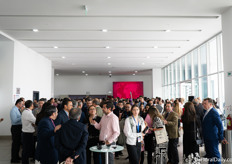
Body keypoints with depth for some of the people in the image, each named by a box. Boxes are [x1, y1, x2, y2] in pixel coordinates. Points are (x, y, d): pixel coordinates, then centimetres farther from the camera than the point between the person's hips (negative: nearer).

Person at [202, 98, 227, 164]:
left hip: (212, 138, -9)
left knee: (215, 156, 0)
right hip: (207, 138, 9)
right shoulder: (207, 112, 11)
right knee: (209, 155, 19)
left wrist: (221, 138, -17)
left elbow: (220, 125, -20)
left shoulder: (214, 112, -17)